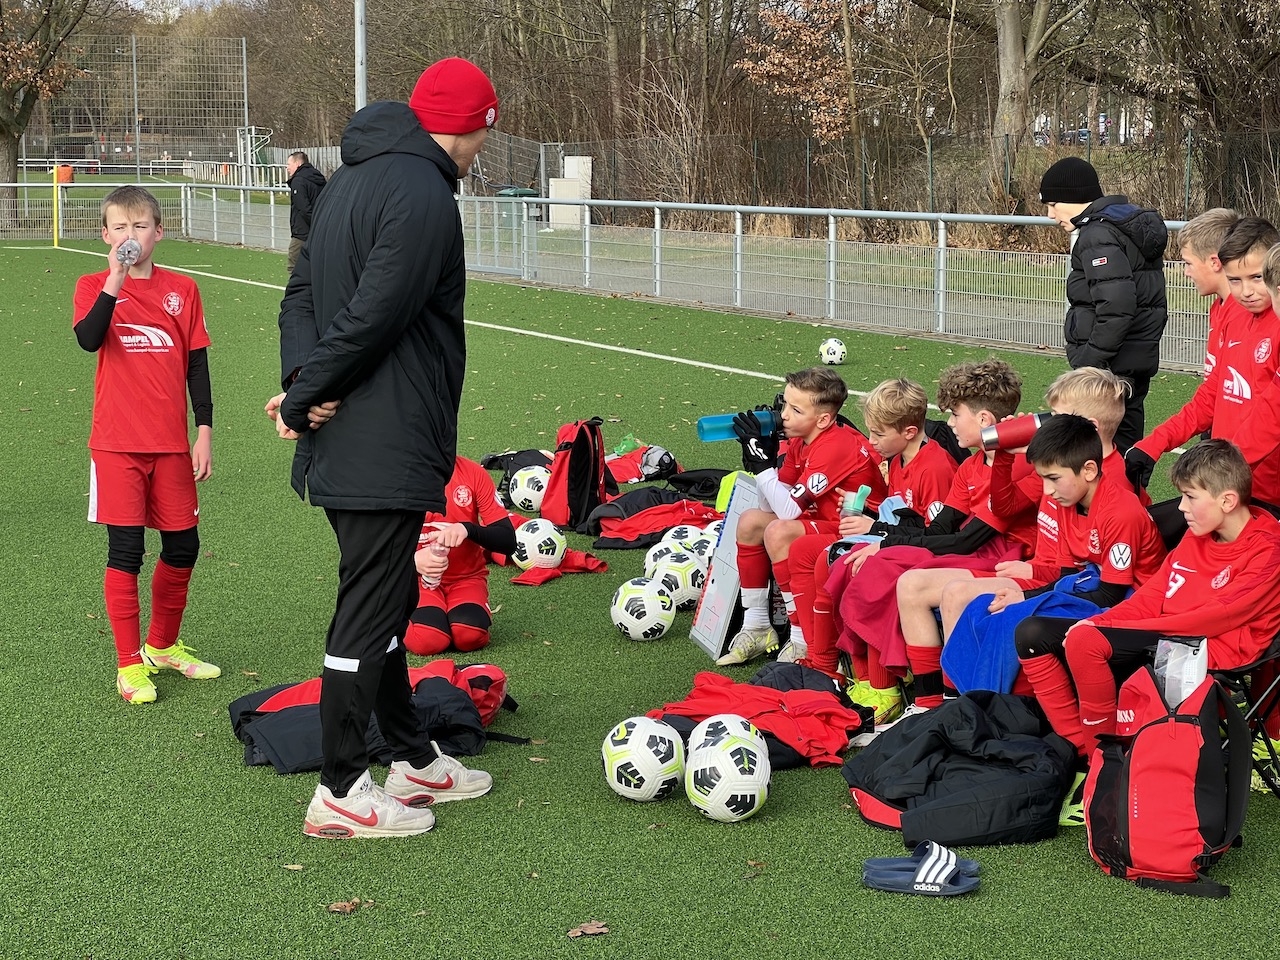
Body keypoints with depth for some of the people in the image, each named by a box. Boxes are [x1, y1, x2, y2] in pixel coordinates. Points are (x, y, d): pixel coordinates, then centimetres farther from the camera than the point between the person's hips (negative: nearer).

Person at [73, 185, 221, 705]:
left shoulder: (182, 289, 6)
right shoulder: (94, 286, -1)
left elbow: (197, 364, 9)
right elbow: (88, 339, -21)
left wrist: (204, 432, 6)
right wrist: (115, 282, -29)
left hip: (171, 443, 3)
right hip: (117, 444, -3)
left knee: (182, 546, 9)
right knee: (125, 551, -3)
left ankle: (163, 646, 30)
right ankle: (129, 665, 7)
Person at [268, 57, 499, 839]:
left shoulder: (353, 179, 15)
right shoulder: (423, 194, -16)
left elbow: (302, 292, 13)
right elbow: (373, 316, -22)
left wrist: (303, 378, -2)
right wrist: (305, 396, -11)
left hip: (345, 445, 10)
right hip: (387, 449, -10)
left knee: (385, 600, 18)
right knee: (370, 612, -3)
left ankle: (414, 760, 30)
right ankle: (340, 794, 5)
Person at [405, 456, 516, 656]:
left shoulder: (473, 473, -7)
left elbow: (508, 541, -10)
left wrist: (468, 529, -31)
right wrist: (413, 561, -30)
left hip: (466, 578, 1)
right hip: (417, 579, -1)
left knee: (470, 635, -30)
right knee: (427, 640, -30)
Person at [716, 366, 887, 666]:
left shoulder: (835, 447, -25)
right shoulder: (802, 441, 3)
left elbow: (789, 509, -28)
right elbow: (774, 505, 1)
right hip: (825, 521, 10)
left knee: (779, 532, -28)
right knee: (750, 521, 4)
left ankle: (803, 641, -20)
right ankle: (756, 628, 8)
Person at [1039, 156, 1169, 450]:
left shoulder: (1098, 236, -15)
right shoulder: (1132, 224, 16)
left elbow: (1115, 308, -25)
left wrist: (1090, 361, -21)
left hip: (1110, 368, -10)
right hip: (1139, 359, 10)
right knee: (1125, 443, 16)